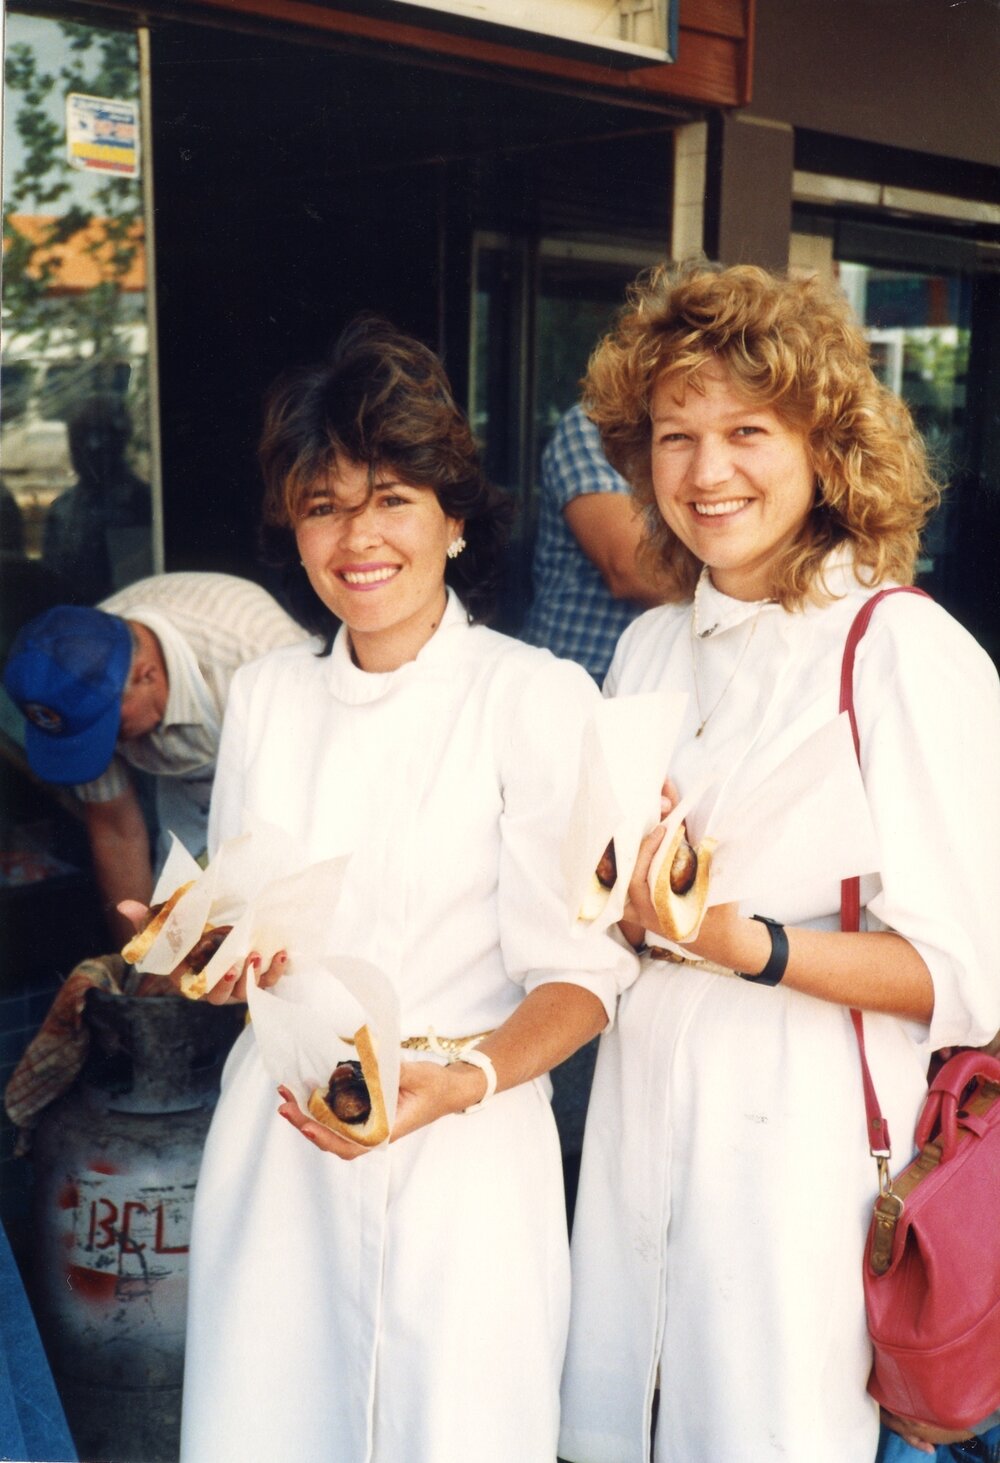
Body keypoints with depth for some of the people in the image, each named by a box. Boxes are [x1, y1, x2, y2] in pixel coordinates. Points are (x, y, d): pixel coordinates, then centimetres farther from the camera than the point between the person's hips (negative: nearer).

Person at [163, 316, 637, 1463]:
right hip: (275, 1144, 4)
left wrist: (464, 1076, -26)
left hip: (466, 1154, -4)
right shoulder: (264, 695, 6)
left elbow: (580, 973, -9)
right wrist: (219, 959, -9)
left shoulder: (537, 698, -10)